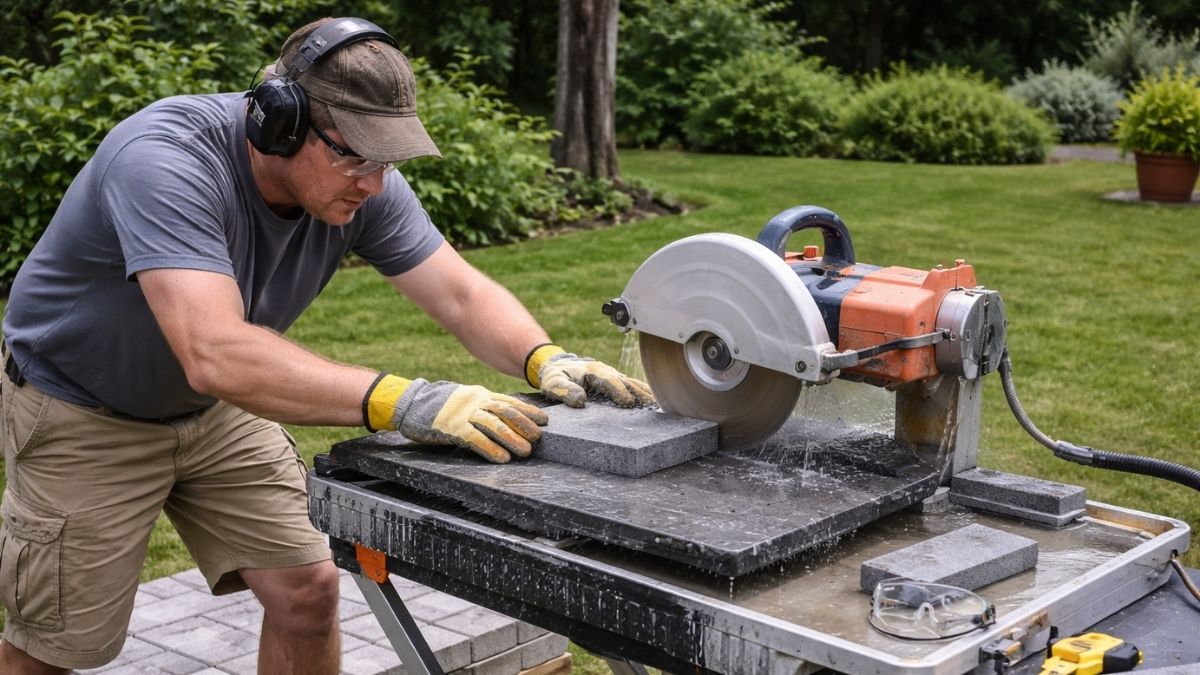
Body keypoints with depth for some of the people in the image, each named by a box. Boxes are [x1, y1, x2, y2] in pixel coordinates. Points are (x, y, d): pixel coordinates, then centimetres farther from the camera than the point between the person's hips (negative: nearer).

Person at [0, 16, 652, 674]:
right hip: (82, 414, -5)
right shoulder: (165, 162, -37)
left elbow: (462, 294, -16)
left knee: (307, 591, -1)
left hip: (216, 410, 5)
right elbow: (214, 353, -48)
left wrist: (545, 360, -37)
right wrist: (400, 402, -55)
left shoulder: (360, 183, -18)